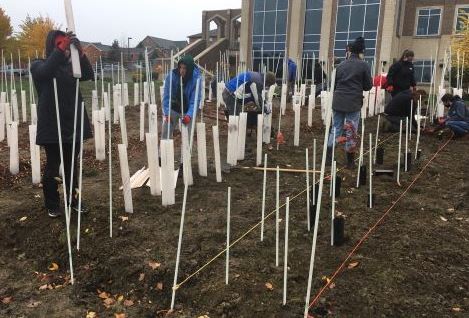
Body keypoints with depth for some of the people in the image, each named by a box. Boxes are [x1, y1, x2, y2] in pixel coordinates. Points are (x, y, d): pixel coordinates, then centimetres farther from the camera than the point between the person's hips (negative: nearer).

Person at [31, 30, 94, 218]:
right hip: (52, 126, -3)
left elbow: (88, 75, -9)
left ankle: (73, 200, 26)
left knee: (72, 166, 13)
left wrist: (79, 51, -22)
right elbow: (45, 72, -23)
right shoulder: (39, 66, 0)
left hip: (73, 124, 4)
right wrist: (61, 48, -29)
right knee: (52, 167, 5)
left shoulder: (70, 66, 9)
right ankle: (52, 205, 19)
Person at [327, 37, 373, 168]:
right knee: (351, 132, 4)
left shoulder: (341, 65, 9)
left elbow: (335, 83, 14)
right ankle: (350, 161, 12)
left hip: (338, 102, 4)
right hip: (353, 103, -4)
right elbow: (368, 86, 1)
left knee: (335, 129, 12)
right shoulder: (364, 65, -4)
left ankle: (328, 157, 10)